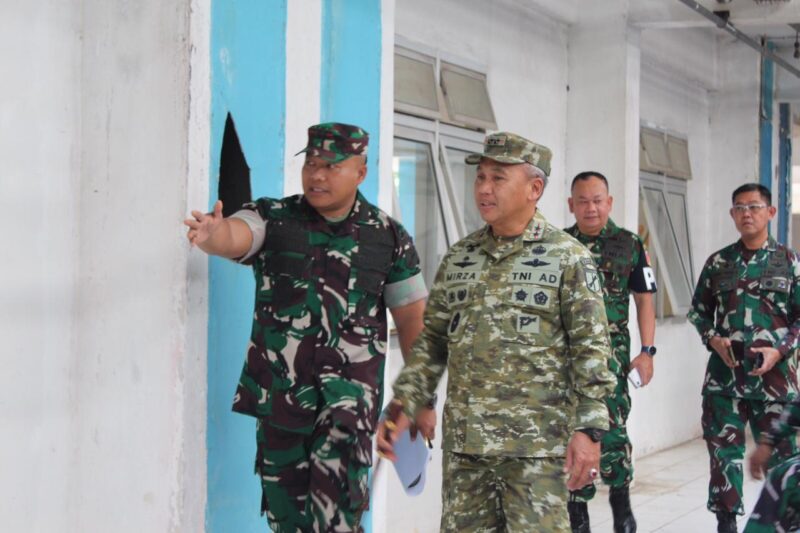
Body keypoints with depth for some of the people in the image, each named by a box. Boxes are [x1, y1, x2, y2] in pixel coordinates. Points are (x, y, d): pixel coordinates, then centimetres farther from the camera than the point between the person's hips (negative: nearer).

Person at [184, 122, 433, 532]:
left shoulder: (388, 237, 3)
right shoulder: (273, 219, 2)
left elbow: (412, 319, 6)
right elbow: (236, 234, -21)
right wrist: (215, 235, -46)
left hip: (349, 387, -2)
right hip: (278, 387, 2)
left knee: (338, 498, -22)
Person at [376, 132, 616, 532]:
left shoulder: (568, 258, -4)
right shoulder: (457, 259, 11)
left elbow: (590, 349, -7)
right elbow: (431, 341, 15)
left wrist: (589, 429, -14)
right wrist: (402, 406, 6)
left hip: (536, 442, -5)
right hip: (463, 440, 5)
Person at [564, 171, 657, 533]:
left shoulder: (630, 245, 4)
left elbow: (644, 300, 6)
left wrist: (646, 351, -2)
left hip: (611, 351, -2)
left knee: (610, 428, -13)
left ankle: (620, 497, 8)